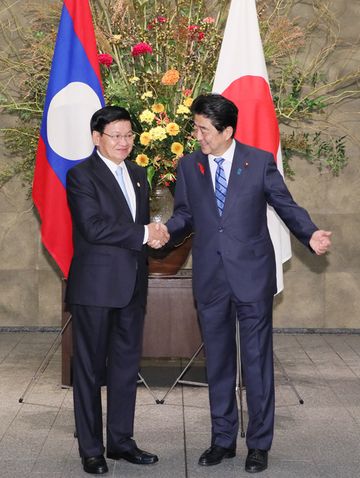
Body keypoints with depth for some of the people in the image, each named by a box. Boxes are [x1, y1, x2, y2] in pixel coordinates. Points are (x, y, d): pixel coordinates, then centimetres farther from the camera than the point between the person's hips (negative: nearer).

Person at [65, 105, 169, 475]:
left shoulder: (138, 175, 15)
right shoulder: (81, 175, -7)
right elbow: (93, 227, -18)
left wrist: (154, 234, -4)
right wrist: (143, 234, -17)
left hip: (132, 285, 7)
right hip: (95, 286, -7)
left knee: (127, 365, 12)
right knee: (90, 368, 3)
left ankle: (121, 441, 23)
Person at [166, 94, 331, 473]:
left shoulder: (260, 161, -3)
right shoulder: (188, 166, 5)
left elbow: (286, 206, -1)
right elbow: (184, 213, 9)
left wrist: (311, 235, -17)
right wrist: (165, 230, -12)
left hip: (251, 275, -3)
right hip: (210, 279, 3)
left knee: (257, 361, 3)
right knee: (217, 361, 12)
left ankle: (259, 444, 16)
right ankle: (223, 439, 25)